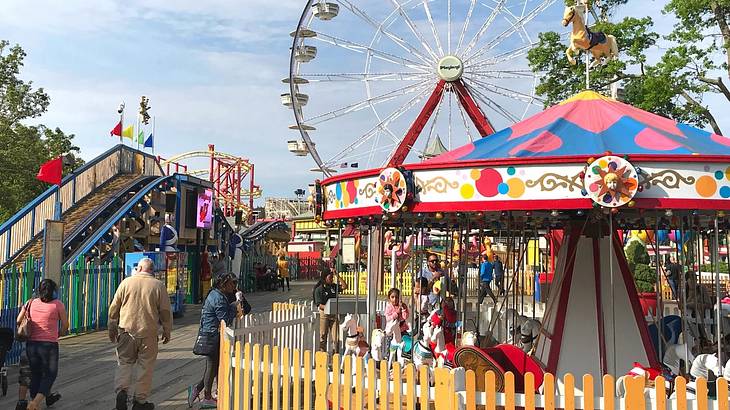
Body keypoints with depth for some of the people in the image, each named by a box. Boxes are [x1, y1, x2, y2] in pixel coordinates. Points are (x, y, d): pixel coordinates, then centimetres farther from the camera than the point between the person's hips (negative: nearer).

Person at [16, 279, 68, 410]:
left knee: (35, 375, 18)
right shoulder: (58, 304, -5)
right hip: (49, 345, -3)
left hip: (31, 344, 4)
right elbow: (65, 325, 0)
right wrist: (58, 334, 19)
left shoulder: (31, 303, 4)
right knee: (50, 374, 10)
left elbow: (18, 321, 7)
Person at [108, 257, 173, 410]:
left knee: (124, 363, 14)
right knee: (145, 367, 8)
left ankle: (121, 390, -6)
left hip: (126, 330, 1)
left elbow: (114, 308, 5)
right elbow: (166, 311, 0)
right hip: (148, 332, -1)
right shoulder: (159, 286, -2)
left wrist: (112, 328, 17)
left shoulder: (126, 282, 1)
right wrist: (167, 331, 12)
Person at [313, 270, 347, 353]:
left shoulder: (334, 287, 10)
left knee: (336, 337, 3)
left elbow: (344, 286, 1)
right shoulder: (319, 289, -5)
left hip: (334, 314, 4)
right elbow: (319, 305, -11)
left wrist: (337, 276, -4)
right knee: (323, 336, 3)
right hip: (324, 314, -4)